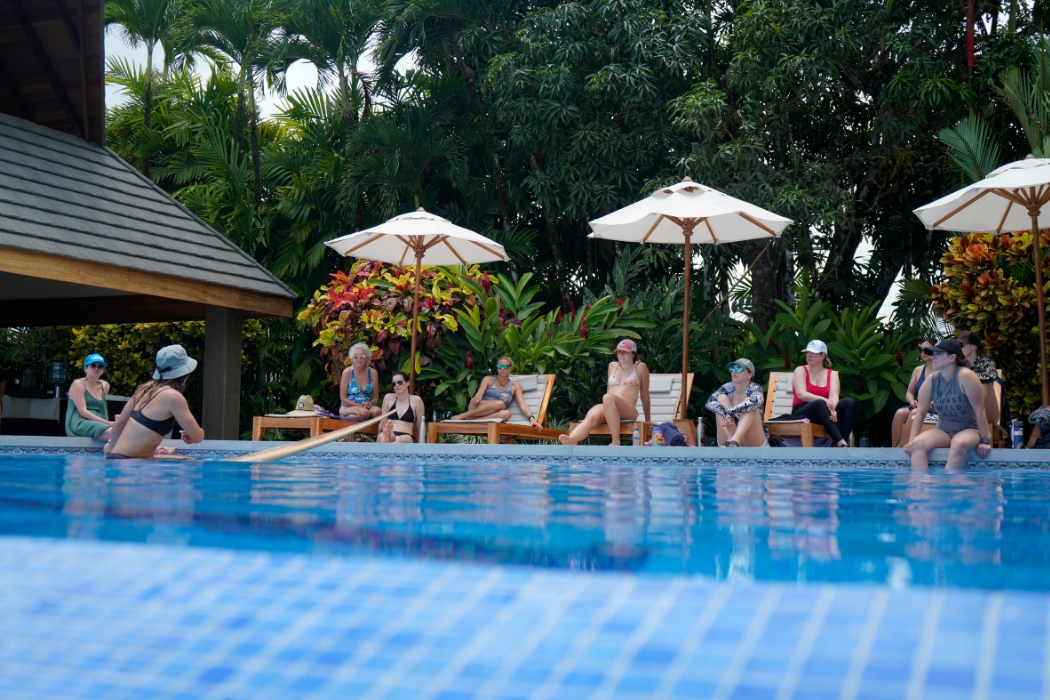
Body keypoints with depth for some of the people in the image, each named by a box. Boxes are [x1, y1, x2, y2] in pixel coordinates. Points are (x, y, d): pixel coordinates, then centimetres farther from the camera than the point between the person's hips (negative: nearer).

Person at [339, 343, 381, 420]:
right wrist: (360, 406, -18)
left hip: (366, 407, 3)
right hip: (348, 407, -3)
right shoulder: (347, 372, -5)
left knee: (376, 411, -32)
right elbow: (343, 398, -6)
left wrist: (369, 404, -15)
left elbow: (376, 397, 8)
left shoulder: (373, 373, 3)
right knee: (363, 412, -37)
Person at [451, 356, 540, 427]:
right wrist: (476, 399, -28)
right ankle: (462, 416, -33)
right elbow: (479, 394, -3)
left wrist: (531, 417, -18)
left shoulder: (515, 386, 15)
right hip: (477, 409, -1)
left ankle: (468, 420, -35)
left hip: (491, 416, 1)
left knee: (506, 413, -34)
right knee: (500, 403, -32)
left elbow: (522, 404, 2)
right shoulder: (488, 380, 14)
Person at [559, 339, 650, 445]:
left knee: (608, 398, -38)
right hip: (607, 409, 4)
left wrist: (647, 420, 17)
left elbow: (645, 395, 14)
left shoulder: (640, 367, 11)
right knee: (591, 417, -33)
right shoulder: (612, 366, 24)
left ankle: (616, 442, -41)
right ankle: (571, 440, -64)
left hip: (629, 410, -4)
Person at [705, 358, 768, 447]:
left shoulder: (754, 388, -6)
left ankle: (735, 439, -50)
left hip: (753, 445, -2)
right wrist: (726, 413, -37)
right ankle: (731, 439, -36)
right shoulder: (727, 388, 1)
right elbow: (710, 402, -19)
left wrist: (730, 412, -38)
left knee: (751, 406, -24)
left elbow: (754, 402, -32)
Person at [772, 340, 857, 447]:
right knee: (819, 404, -36)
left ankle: (838, 444, -37)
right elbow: (801, 394, -12)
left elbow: (834, 396, -6)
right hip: (803, 412, -4)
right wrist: (824, 400, -27)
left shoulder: (832, 374, 13)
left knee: (850, 403, -21)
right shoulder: (801, 371, 6)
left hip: (824, 412, 4)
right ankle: (841, 443, -50)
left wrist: (832, 409, -31)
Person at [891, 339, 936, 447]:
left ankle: (902, 446, -26)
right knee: (900, 413, -26)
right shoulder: (918, 370, 14)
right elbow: (909, 392, 18)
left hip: (935, 409, -5)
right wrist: (912, 401, -4)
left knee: (914, 414, -34)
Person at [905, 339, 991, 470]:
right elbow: (921, 411, -1)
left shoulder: (965, 376, -17)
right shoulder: (932, 380, -1)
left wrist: (985, 441, -16)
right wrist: (912, 440, -9)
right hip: (943, 431, 5)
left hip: (969, 430, -4)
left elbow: (979, 410, -16)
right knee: (918, 444, -25)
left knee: (959, 444, -39)